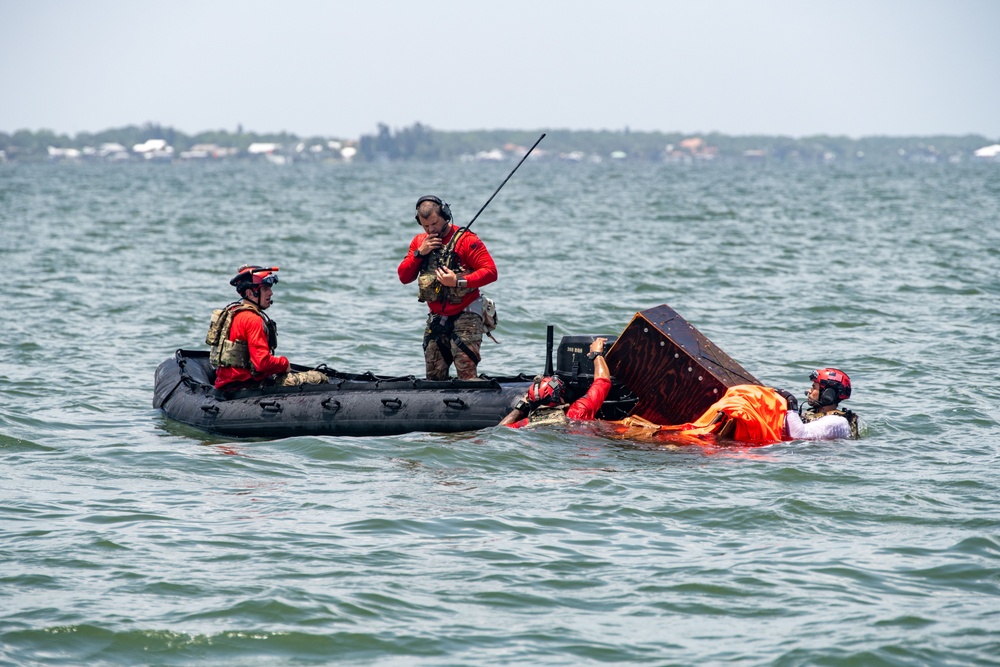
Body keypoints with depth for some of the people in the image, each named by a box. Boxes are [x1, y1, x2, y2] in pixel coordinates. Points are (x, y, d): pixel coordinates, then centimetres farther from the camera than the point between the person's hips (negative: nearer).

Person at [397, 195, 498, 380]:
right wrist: (419, 253, -7)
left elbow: (490, 271, -14)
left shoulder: (465, 239, -9)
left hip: (465, 315, -6)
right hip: (436, 319, 6)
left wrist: (459, 281, -24)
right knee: (434, 377, 3)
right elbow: (404, 277, 7)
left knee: (466, 374, -18)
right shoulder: (419, 241, 11)